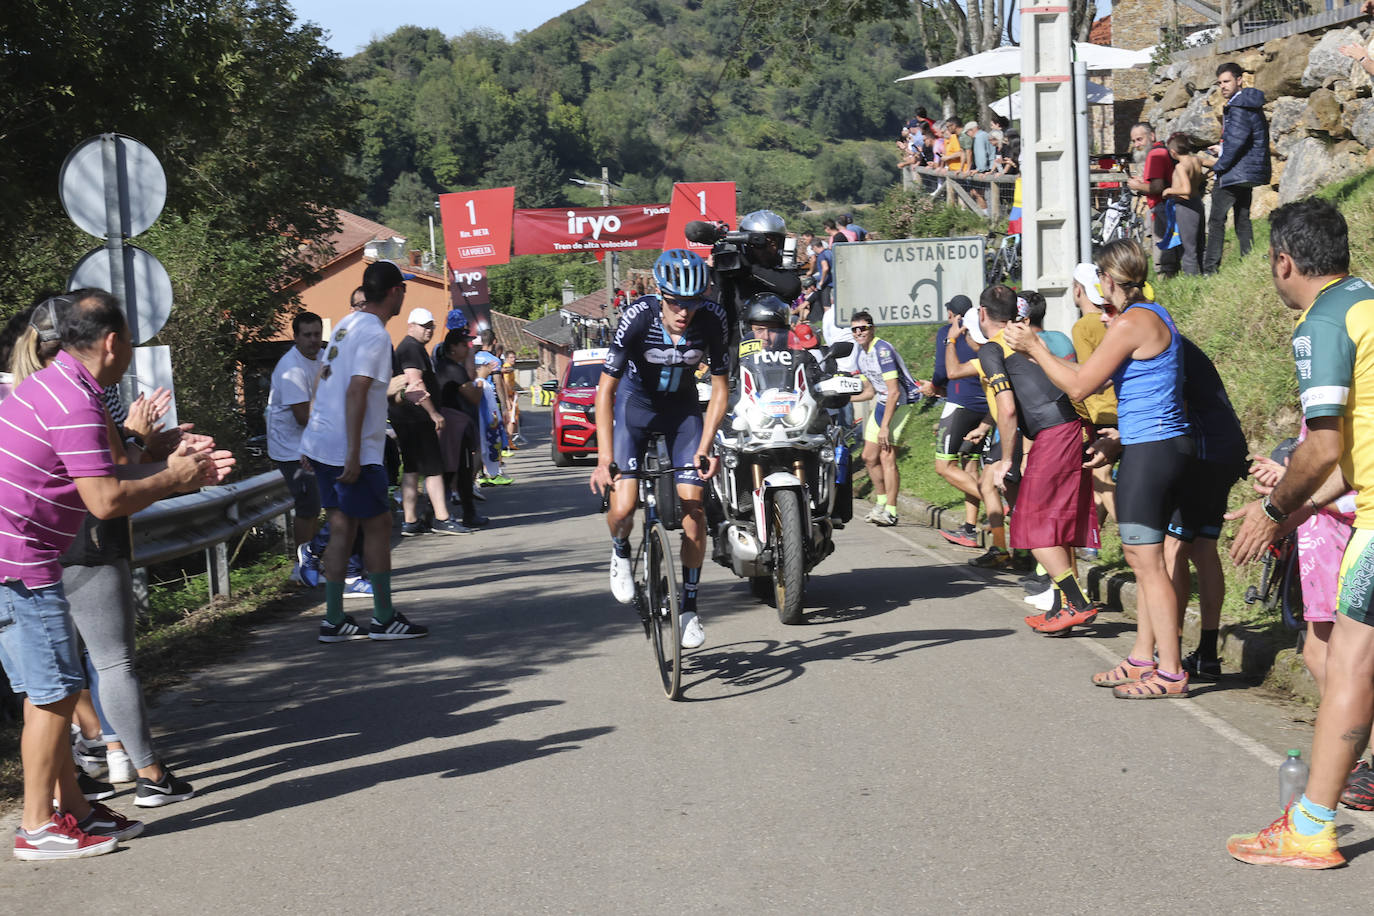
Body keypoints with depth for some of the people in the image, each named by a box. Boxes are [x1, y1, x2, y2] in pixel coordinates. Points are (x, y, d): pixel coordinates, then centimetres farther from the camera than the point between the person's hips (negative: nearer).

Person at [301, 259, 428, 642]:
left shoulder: (346, 324, 14)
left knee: (342, 528, 10)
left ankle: (334, 620, 11)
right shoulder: (375, 335, -15)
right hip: (349, 451, -9)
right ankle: (384, 619, 8)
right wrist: (353, 456, -24)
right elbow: (355, 393, -22)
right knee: (378, 525, 2)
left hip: (321, 445, 9)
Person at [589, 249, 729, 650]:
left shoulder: (713, 319, -24)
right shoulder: (638, 318, -30)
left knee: (694, 508, -10)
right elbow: (606, 389, -27)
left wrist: (705, 447, -22)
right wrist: (605, 459, -33)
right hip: (635, 401, -1)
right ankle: (620, 553, 20)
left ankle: (689, 606, 5)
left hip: (683, 406, 2)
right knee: (623, 507, -16)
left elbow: (720, 386, -13)